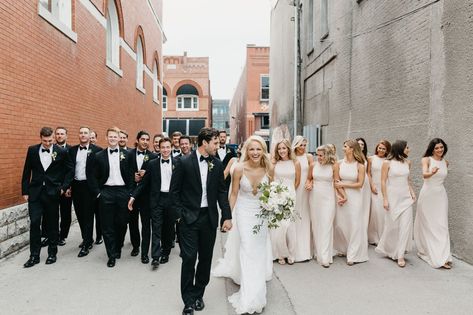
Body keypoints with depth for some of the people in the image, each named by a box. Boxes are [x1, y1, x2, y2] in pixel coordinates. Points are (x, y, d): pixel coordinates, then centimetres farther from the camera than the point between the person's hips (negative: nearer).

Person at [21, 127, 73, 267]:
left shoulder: (61, 152, -4)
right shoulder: (32, 150, 2)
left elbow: (69, 170, 4)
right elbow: (27, 172, 7)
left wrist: (64, 187, -4)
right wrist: (25, 191, 5)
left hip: (52, 193, -1)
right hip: (35, 193, 1)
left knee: (52, 224, 8)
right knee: (34, 223, -1)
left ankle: (52, 253, 22)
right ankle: (34, 256, 10)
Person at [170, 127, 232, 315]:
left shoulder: (217, 164, 3)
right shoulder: (184, 162, -7)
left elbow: (222, 192, 6)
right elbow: (174, 191, -3)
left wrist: (227, 216, 1)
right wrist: (180, 214, -7)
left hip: (209, 218, 4)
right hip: (189, 217, -3)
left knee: (206, 258, 12)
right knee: (189, 258, -2)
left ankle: (198, 294, 31)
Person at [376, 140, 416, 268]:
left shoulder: (407, 162, 8)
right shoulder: (387, 163, -6)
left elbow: (408, 180, 18)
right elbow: (383, 182, -7)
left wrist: (412, 192, 5)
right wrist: (385, 199, -10)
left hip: (406, 198, 4)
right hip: (393, 198, -4)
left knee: (405, 225, -2)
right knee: (392, 225, 4)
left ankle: (400, 255, 7)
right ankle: (386, 249, 29)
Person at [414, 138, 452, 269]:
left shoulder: (445, 162, 8)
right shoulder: (426, 159, -7)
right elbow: (424, 174, -26)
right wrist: (432, 173, -45)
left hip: (441, 195, 4)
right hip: (427, 194, -4)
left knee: (441, 225, 1)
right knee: (426, 224, 3)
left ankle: (442, 257, 4)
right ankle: (425, 251, 14)